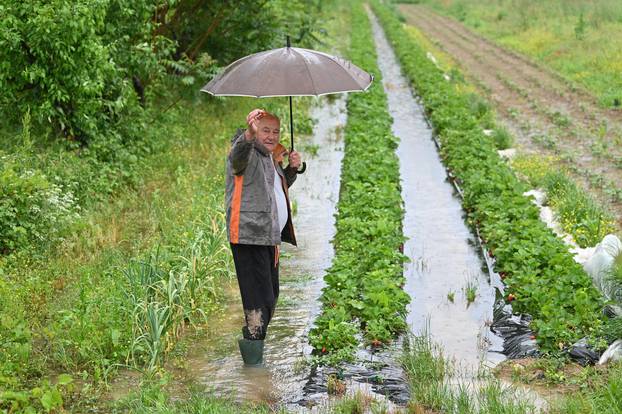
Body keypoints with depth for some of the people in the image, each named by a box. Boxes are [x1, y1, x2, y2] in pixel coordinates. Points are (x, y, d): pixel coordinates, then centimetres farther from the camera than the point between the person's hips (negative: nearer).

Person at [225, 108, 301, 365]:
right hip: (248, 236, -10)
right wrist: (249, 133, -54)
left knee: (271, 294, 19)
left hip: (270, 237, 10)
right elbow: (238, 157, -34)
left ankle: (252, 340, 32)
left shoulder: (272, 158, 19)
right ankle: (253, 351, -6)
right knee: (259, 296, -12)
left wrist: (292, 168, 15)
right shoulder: (246, 153, -9)